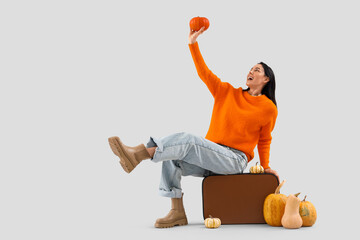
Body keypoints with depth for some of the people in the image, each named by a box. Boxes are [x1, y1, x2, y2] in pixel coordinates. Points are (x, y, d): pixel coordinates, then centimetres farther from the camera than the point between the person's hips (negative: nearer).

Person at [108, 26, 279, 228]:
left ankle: (138, 154, -38)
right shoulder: (228, 93, 14)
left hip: (235, 160, -5)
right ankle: (177, 213, -22)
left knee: (188, 140, -30)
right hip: (211, 156, 5)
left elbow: (264, 140, 16)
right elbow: (205, 73, 6)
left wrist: (265, 166, 11)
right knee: (172, 157, -22)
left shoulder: (269, 108, 5)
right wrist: (193, 44, 0)